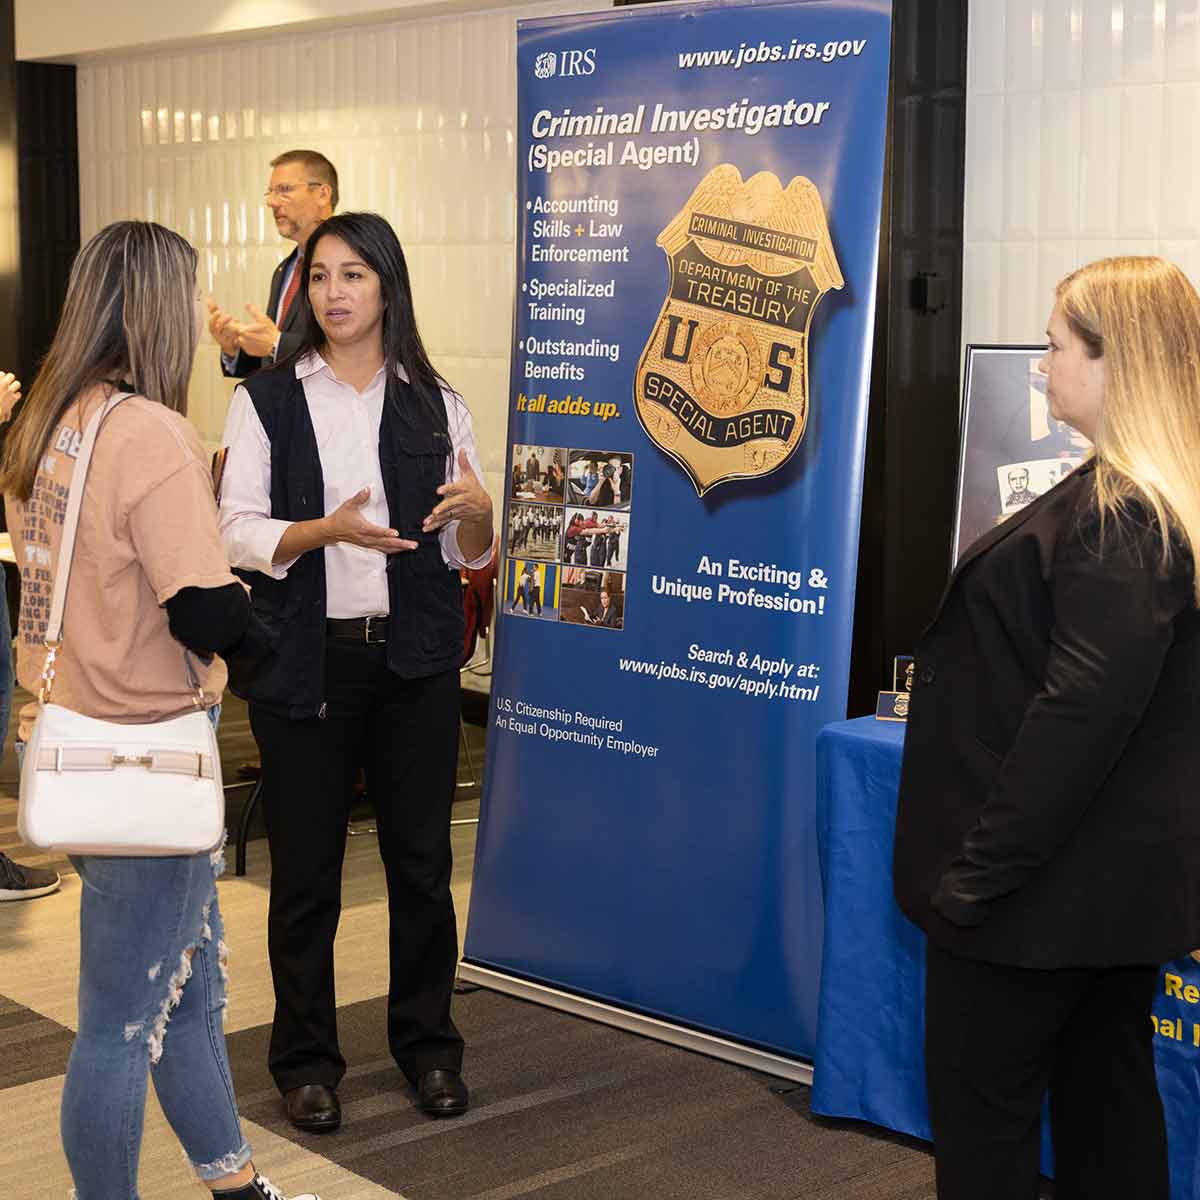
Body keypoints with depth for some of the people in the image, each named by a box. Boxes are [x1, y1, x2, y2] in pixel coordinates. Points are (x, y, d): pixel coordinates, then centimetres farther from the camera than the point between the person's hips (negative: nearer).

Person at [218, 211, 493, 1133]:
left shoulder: (436, 405, 8)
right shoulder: (267, 402, 2)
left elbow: (471, 553, 10)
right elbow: (237, 533, -5)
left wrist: (478, 512, -13)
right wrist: (325, 530, -22)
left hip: (415, 658, 2)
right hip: (305, 660, -2)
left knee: (422, 857, 6)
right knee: (306, 866, 3)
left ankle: (428, 1043, 22)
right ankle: (307, 1058, 18)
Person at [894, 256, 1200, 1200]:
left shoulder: (1115, 518, -22)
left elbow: (1078, 713, -26)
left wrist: (980, 866, -21)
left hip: (1049, 876, -10)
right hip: (1122, 872, 10)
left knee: (981, 1107, 4)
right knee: (1108, 1104, 17)